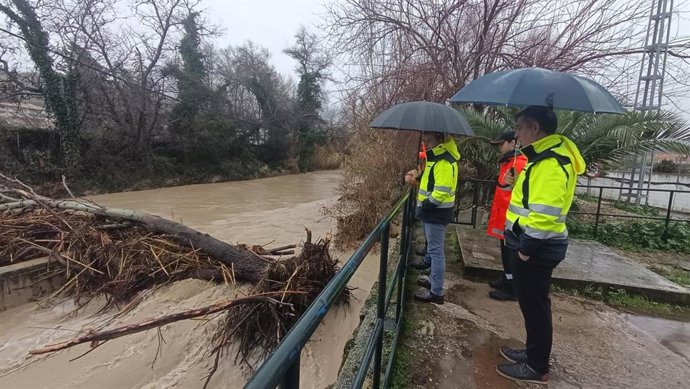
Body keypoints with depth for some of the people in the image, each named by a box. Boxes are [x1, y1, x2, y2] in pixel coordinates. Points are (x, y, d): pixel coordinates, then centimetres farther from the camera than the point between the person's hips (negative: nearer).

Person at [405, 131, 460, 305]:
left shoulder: (444, 161, -21)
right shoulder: (436, 156, 12)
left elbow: (442, 191, -27)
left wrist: (424, 205, -17)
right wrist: (418, 176, 8)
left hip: (437, 212, -11)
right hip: (433, 211, 11)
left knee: (436, 250, -3)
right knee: (433, 247, 20)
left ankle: (436, 292, 8)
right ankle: (433, 281, 35)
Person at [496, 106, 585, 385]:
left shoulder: (551, 162, -21)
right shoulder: (544, 156, 12)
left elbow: (545, 213, -28)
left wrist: (526, 248, -19)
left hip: (537, 249, -10)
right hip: (533, 245, 10)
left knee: (535, 306, 5)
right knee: (531, 304, 21)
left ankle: (537, 367, 22)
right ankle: (533, 352, 37)